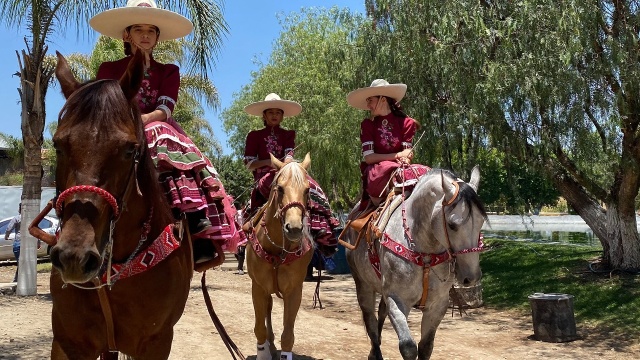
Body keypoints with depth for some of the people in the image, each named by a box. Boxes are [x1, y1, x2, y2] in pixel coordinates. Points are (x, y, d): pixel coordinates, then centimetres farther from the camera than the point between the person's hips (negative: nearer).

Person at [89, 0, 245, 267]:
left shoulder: (168, 72, 18)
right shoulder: (109, 70, 15)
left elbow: (165, 110, 1)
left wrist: (142, 120, -21)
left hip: (157, 133, 1)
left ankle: (202, 234, -39)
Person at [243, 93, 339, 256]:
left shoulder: (288, 135, 19)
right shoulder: (254, 136, 14)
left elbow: (289, 155, 0)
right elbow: (249, 163, 6)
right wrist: (268, 162, -11)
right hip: (264, 176, -2)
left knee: (311, 188, -26)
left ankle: (321, 232, -34)